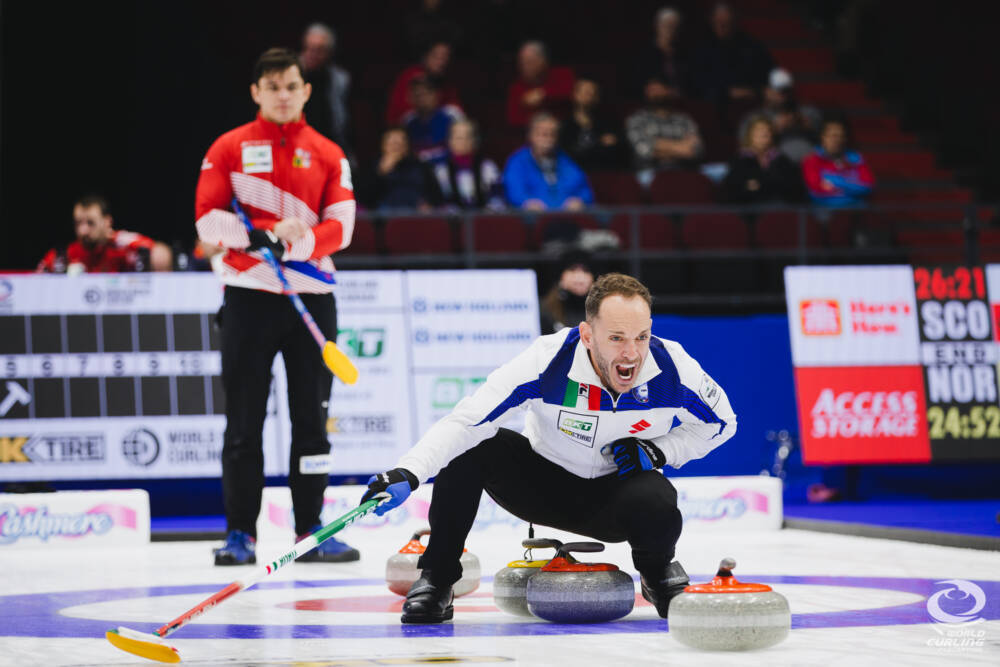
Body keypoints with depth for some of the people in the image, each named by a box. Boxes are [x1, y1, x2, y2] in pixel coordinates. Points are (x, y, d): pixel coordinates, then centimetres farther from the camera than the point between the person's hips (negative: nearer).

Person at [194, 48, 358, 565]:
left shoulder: (328, 155, 9)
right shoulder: (229, 149, 4)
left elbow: (340, 226, 0)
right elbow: (208, 220, -3)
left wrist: (297, 242, -18)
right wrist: (263, 236, -18)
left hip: (312, 295, 2)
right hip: (248, 295, -2)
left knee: (311, 416, 4)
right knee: (244, 420, -1)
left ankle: (309, 529, 10)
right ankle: (240, 532, 4)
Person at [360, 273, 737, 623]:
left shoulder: (673, 368, -22)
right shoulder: (548, 361, -30)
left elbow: (720, 422, -1)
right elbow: (463, 421, -34)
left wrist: (656, 451, -17)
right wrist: (407, 474, -48)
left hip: (618, 488, 0)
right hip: (544, 484, 0)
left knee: (656, 504, -35)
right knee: (471, 445, -27)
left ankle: (657, 571, 3)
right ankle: (437, 577, -11)